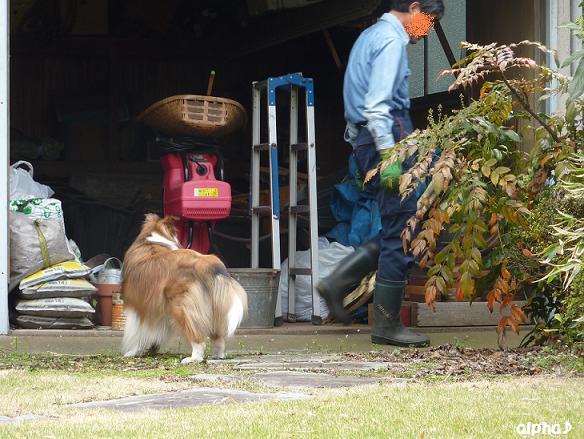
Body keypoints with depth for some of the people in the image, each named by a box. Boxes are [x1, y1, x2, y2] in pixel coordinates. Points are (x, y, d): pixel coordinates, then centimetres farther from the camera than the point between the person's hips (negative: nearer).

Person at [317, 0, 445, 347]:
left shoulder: (371, 36, 20)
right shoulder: (391, 40, -11)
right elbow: (377, 104, -21)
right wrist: (389, 155, -24)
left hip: (364, 138, 10)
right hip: (387, 137, -10)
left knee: (398, 231, 13)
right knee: (401, 234, -6)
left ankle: (338, 283, 9)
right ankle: (387, 325, -3)